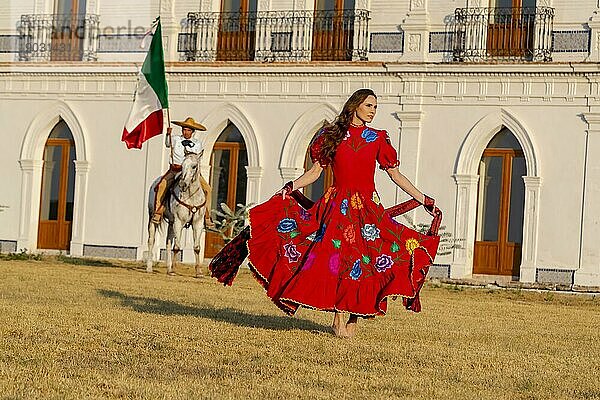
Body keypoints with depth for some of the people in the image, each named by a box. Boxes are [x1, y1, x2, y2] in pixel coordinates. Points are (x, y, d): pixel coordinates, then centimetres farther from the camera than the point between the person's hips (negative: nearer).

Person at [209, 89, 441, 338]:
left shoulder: (378, 139, 8)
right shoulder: (331, 135, 6)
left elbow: (396, 175, 11)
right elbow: (315, 171, 8)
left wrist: (424, 200, 7)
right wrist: (291, 187, -8)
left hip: (368, 209, 1)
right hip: (337, 205, -1)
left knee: (361, 261, -7)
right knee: (336, 259, -10)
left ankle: (353, 319, 4)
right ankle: (338, 319, -1)